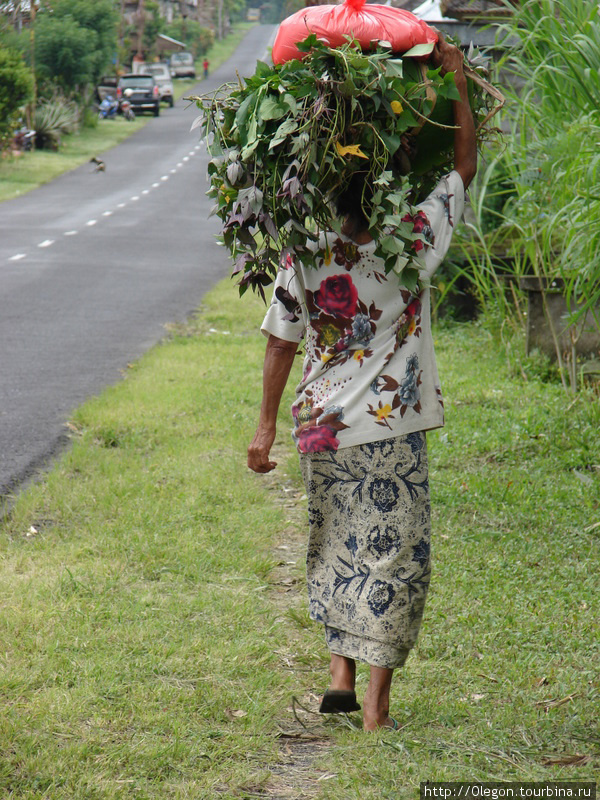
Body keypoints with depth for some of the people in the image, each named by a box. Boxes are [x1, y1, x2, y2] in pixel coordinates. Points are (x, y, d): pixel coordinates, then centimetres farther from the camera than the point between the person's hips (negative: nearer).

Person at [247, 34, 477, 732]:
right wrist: (457, 84, 2)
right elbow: (464, 168, -1)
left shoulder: (304, 260, -5)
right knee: (393, 555, 4)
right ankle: (376, 702, 3)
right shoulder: (412, 247, -11)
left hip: (321, 426, 3)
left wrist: (266, 424, 7)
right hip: (391, 430, -2)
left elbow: (280, 343, -1)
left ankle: (340, 672, 14)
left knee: (334, 549, 19)